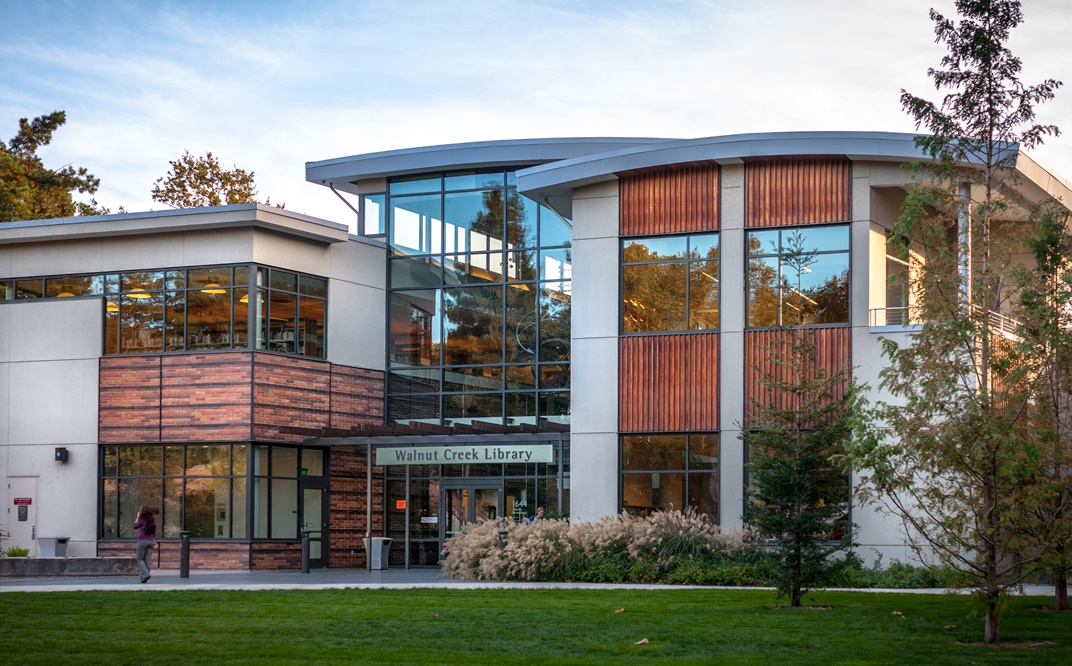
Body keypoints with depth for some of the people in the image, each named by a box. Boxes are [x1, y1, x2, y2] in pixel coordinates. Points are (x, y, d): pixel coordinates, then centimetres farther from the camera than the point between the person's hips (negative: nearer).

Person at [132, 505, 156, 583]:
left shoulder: (142, 519, -10)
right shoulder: (153, 520, 7)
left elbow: (135, 526, 1)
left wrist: (137, 517, 7)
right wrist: (154, 540, 20)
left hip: (143, 540, -5)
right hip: (151, 541, 5)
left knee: (140, 559, 4)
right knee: (147, 559, 7)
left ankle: (145, 574, -14)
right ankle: (144, 577, 5)